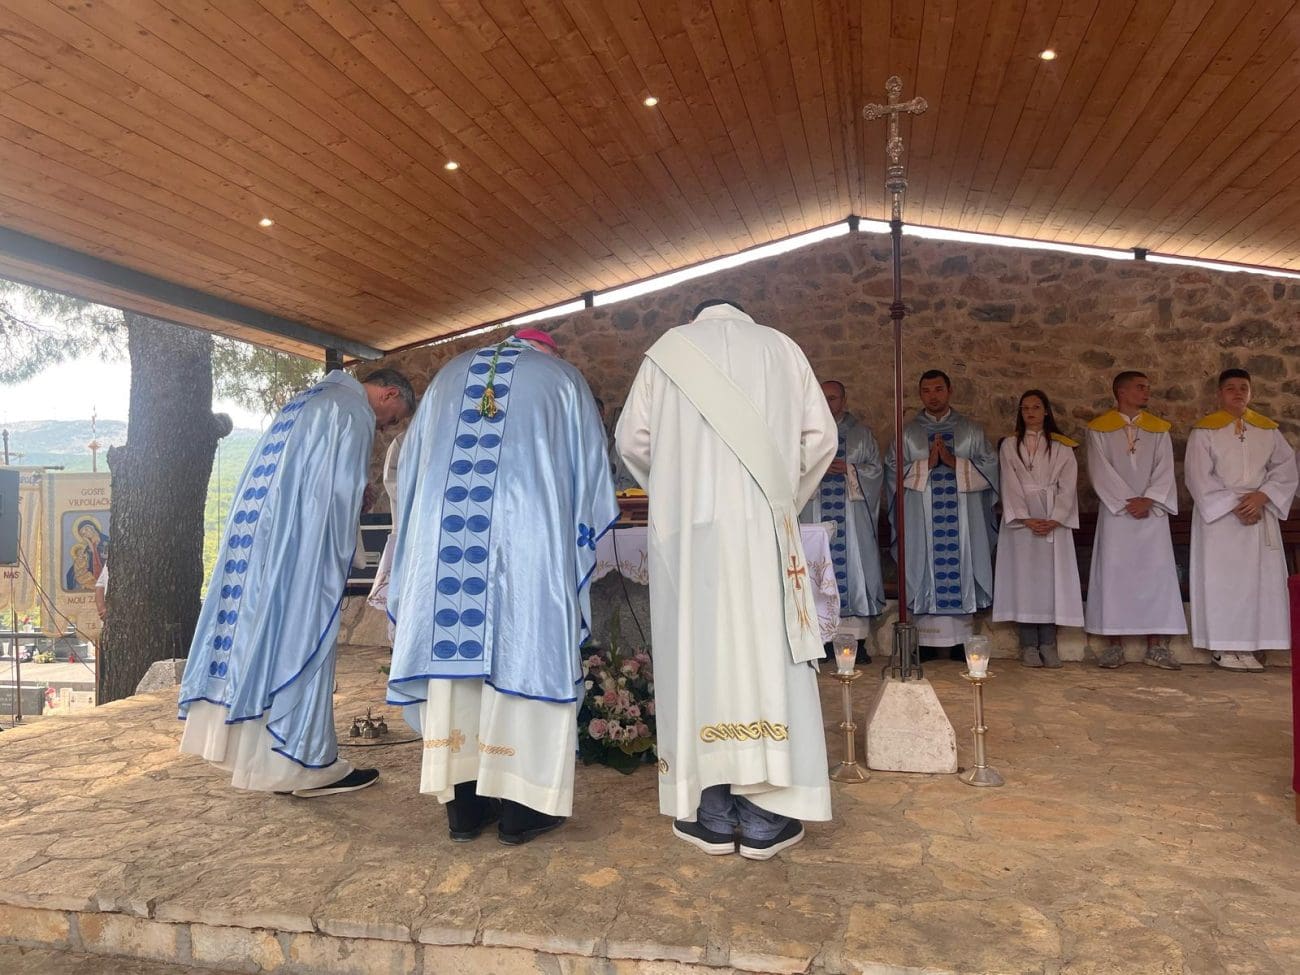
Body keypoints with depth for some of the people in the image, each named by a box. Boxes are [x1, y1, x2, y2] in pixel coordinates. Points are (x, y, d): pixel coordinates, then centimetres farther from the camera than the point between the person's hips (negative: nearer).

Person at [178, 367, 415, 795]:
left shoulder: (307, 400, 23)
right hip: (302, 542, -9)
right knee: (303, 638, -5)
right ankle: (307, 760, 2)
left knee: (257, 629, 12)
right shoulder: (354, 412, -6)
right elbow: (340, 492, -13)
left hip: (256, 526, 9)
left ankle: (245, 743, 20)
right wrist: (338, 560, -5)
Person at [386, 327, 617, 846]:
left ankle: (463, 805, 10)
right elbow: (589, 471, 14)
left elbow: (411, 468, 24)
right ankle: (519, 806, 4)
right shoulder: (563, 376, 16)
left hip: (444, 535, 3)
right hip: (529, 539, -3)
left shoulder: (451, 372, 24)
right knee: (524, 653, 0)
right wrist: (576, 543, 25)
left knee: (453, 643, 5)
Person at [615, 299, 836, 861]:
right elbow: (820, 436, 7)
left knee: (696, 653, 3)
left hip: (686, 525, 0)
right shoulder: (780, 347, 13)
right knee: (764, 653, 2)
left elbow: (632, 438, 6)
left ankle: (711, 812, 7)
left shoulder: (668, 348, 11)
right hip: (761, 524, 0)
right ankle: (765, 816, 4)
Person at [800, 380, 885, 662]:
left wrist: (848, 469, -9)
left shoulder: (861, 433, 10)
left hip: (852, 515, 0)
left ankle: (858, 639, 3)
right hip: (816, 513, 0)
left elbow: (876, 469, 6)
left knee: (853, 567, -2)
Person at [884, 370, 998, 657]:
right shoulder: (907, 432, 8)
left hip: (961, 517, 1)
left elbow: (989, 466, 3)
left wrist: (954, 462, -11)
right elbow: (893, 469, 1)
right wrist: (925, 464, -12)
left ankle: (960, 639, 9)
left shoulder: (970, 430, 10)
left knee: (959, 570, 1)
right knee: (926, 571, -1)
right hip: (921, 518, 0)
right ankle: (927, 640, 5)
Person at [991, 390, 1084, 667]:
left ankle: (1048, 643, 3)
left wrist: (1055, 519, -11)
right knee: (1024, 577, -3)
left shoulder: (1062, 447, 9)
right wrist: (1026, 518, -12)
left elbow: (1068, 485, 2)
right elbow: (1010, 486, -1)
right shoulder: (1010, 446, 7)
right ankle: (1029, 644, 0)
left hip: (1054, 521, 1)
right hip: (1020, 518, -1)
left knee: (1051, 576, -2)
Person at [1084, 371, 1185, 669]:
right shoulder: (1099, 429, 4)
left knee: (1156, 574, -1)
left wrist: (1147, 500, -12)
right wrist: (1127, 502, -12)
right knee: (1114, 574, -4)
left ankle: (1157, 647, 2)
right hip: (1115, 511, -2)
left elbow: (1164, 469, 3)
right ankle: (1114, 645, 0)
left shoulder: (1159, 429, 12)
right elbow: (1100, 471, -5)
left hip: (1152, 512, 3)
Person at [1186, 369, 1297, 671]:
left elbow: (1286, 466, 5)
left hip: (1260, 515, 4)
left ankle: (1246, 646, 6)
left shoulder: (1268, 429, 11)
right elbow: (1198, 476, -8)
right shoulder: (1204, 430, -1)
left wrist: (1261, 496, -12)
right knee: (1222, 579, -4)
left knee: (1258, 579, 1)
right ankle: (1222, 647, 1)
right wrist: (1234, 505, -15)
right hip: (1219, 516, -4)